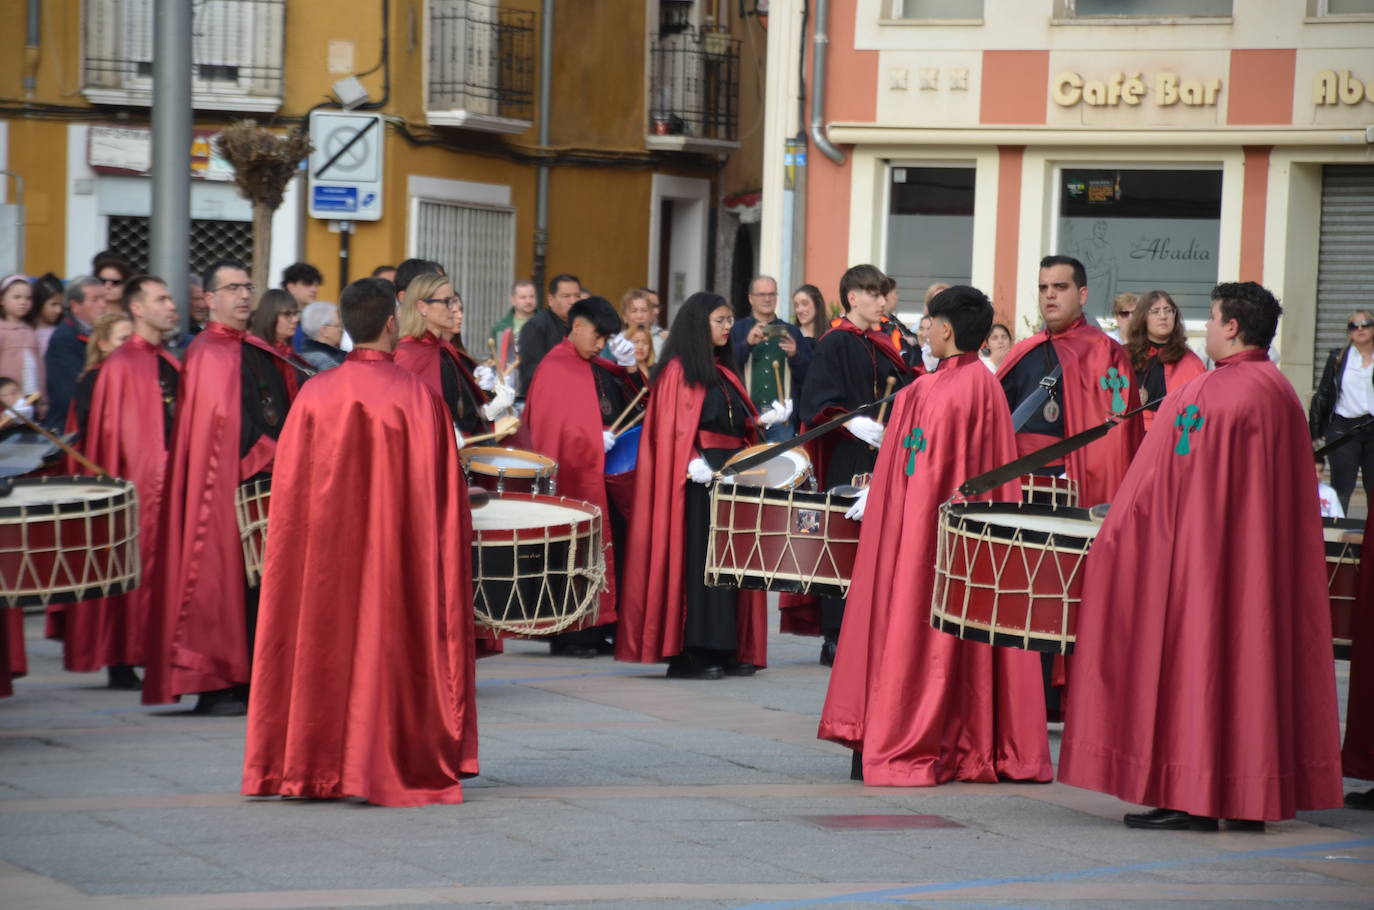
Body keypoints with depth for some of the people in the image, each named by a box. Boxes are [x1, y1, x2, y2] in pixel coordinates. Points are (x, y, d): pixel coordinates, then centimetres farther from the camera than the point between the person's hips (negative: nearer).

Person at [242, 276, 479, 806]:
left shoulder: (315, 394, -3)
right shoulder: (417, 398, -10)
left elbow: (289, 485, 3)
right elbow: (441, 492, -6)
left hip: (324, 548, 3)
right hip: (396, 553, -3)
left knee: (323, 644, 10)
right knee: (387, 641, 4)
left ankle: (312, 763, 13)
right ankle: (386, 766, 3)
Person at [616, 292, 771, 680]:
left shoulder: (722, 371, 19)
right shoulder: (679, 370, -5)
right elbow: (674, 429, -13)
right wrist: (695, 464, -24)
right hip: (697, 477, -8)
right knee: (695, 559, -9)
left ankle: (725, 649, 9)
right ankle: (688, 654, -8)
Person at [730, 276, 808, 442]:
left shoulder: (791, 332, 15)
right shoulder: (737, 330, 8)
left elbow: (807, 375, 10)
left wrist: (795, 355, -9)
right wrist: (747, 344, -18)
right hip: (746, 415, -2)